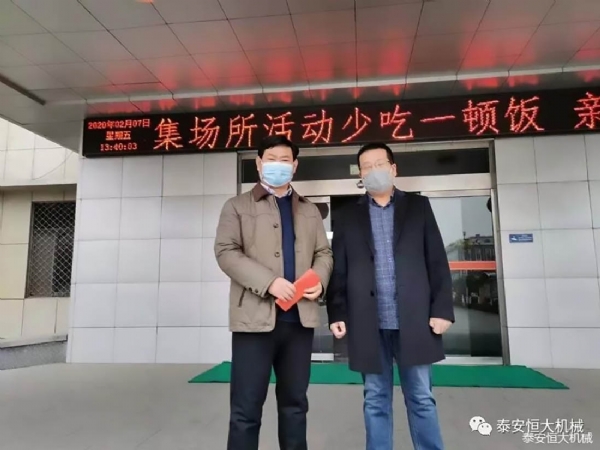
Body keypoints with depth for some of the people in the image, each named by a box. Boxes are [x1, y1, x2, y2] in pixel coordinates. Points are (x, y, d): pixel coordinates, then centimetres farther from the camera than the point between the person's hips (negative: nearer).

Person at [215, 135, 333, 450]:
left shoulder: (310, 211, 18)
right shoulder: (238, 206, 4)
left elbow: (324, 253, 17)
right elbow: (226, 252, -7)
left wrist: (320, 281, -5)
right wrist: (268, 281, -19)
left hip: (299, 318, 4)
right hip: (256, 316, -4)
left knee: (295, 402, 15)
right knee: (247, 407, 2)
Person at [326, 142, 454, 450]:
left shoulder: (418, 207, 8)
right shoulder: (348, 216, 10)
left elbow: (437, 262, 3)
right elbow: (338, 271, 5)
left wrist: (442, 309, -5)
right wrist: (337, 314, -3)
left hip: (413, 321, 0)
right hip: (368, 324, 1)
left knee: (421, 399, 11)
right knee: (376, 401, 11)